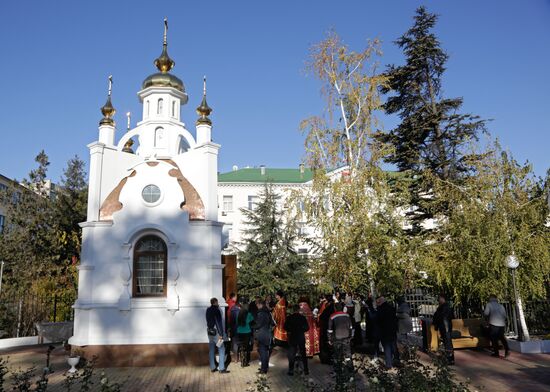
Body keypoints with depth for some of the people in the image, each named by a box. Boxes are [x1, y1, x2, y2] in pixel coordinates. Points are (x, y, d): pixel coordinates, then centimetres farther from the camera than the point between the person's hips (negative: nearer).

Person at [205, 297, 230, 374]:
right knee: (221, 350, 0)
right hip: (216, 332, -7)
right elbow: (219, 323, -18)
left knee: (211, 350, 11)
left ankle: (212, 367, 18)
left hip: (210, 332, 7)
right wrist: (221, 334, -17)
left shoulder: (208, 310, 5)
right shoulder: (216, 310, -16)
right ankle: (221, 368, 0)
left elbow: (208, 321, 13)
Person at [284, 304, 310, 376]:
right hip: (301, 338, 1)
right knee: (303, 354, 11)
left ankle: (291, 370, 4)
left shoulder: (289, 318, -7)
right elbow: (307, 328, -4)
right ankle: (306, 370, 13)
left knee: (291, 354, 7)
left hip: (292, 338, -1)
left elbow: (285, 327, -6)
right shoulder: (302, 317, -6)